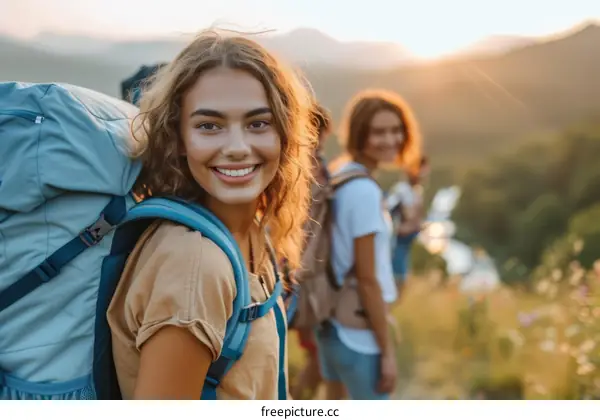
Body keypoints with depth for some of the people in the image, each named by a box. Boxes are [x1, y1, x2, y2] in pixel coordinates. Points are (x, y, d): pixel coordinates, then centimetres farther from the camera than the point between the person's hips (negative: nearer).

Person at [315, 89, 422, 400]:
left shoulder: (336, 172, 4)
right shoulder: (364, 190, -22)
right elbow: (367, 279, -21)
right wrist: (387, 350, -15)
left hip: (329, 318, 9)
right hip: (357, 331, -9)